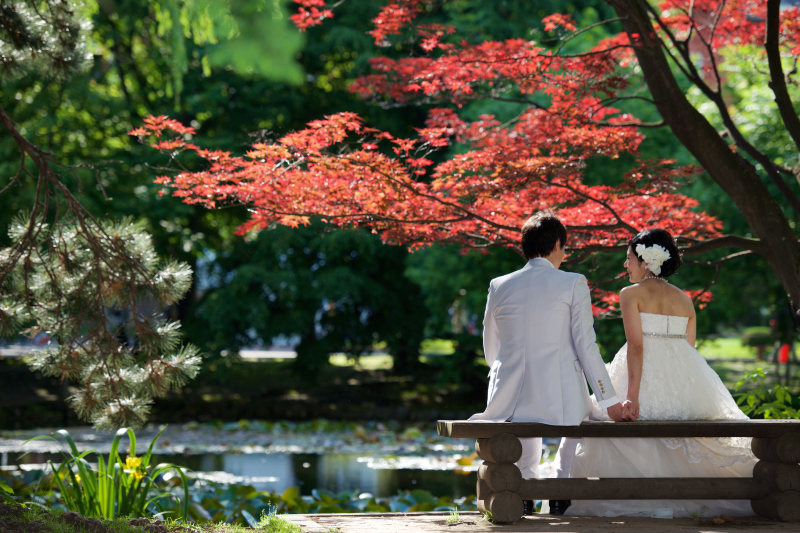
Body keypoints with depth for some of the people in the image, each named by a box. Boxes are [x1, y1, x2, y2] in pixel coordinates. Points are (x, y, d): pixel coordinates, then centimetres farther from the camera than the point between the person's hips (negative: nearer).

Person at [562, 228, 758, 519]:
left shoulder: (631, 293, -3)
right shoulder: (684, 298, 13)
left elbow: (636, 345, -13)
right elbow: (690, 346, 12)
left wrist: (632, 393, -18)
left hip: (645, 375, -5)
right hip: (685, 380, 5)